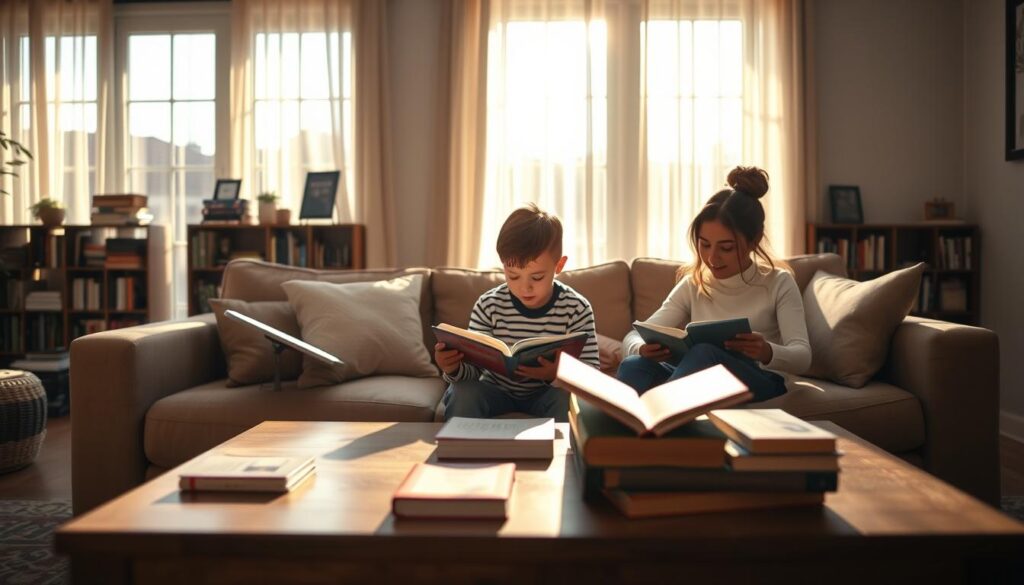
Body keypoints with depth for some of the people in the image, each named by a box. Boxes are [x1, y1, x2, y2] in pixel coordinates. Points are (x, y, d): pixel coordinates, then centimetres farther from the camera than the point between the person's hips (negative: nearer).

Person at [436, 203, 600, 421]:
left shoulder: (576, 309, -16)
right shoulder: (489, 306, -15)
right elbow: (474, 367, -12)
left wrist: (557, 373, -39)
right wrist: (454, 368, -37)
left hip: (546, 393, 0)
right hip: (497, 390, 1)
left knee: (569, 398, -32)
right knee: (463, 394, -28)